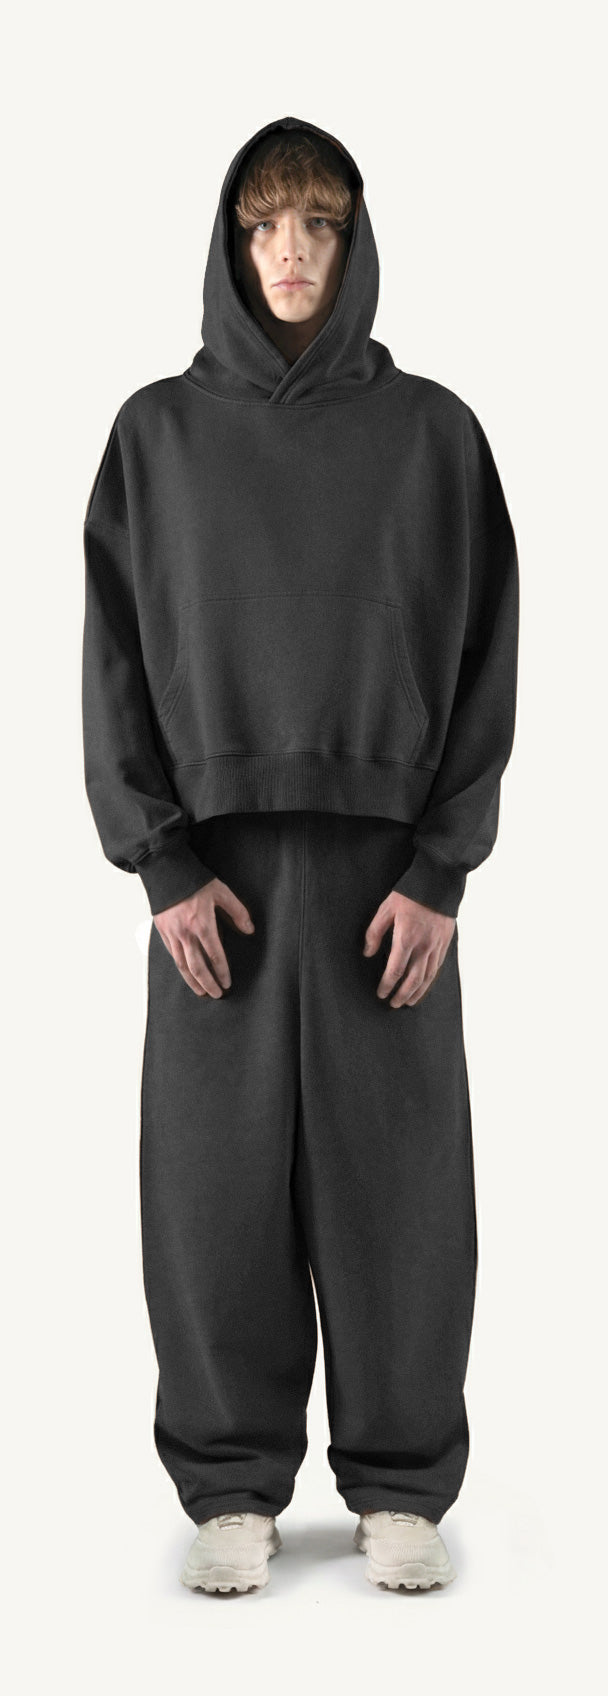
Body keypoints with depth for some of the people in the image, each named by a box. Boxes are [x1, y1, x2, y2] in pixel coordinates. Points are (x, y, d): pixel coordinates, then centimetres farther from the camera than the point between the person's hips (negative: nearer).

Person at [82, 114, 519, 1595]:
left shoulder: (431, 431, 4)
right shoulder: (159, 432, 5)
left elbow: (482, 653, 1)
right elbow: (117, 655, 2)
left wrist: (440, 873, -8)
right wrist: (163, 866, -8)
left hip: (388, 864, 0)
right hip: (215, 861, 1)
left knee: (395, 1179, 3)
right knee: (221, 1177, 3)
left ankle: (401, 1487, 18)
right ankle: (235, 1489, 18)